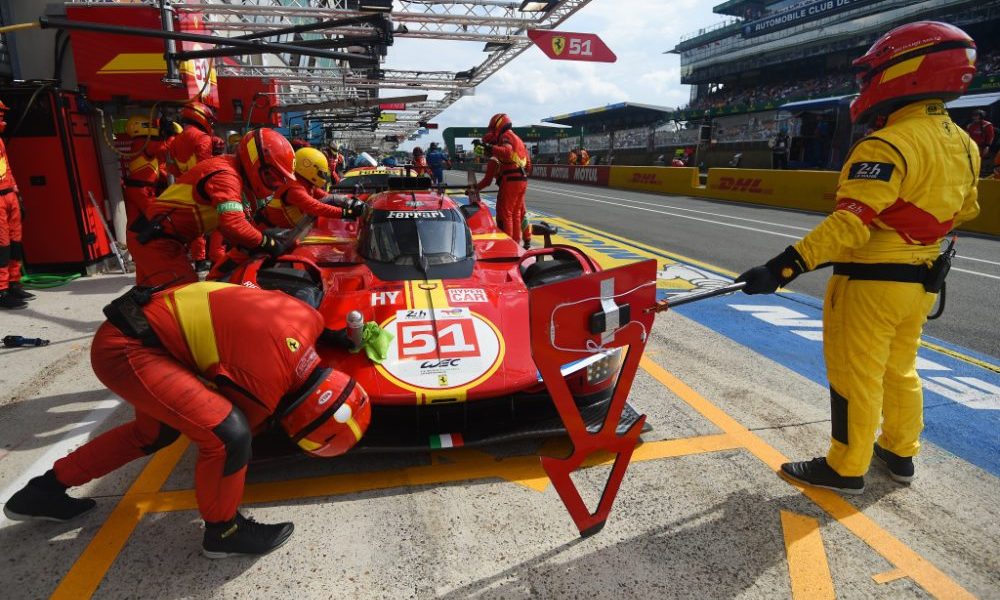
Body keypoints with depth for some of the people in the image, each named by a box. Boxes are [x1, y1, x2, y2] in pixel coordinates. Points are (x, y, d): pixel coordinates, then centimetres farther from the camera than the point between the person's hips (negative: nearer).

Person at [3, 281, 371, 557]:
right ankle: (222, 532, 7)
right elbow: (233, 429, -4)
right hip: (125, 349, -9)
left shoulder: (308, 318, -8)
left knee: (155, 432, 28)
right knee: (227, 434, -19)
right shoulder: (264, 386, -26)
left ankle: (46, 489, 44)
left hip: (139, 333, 9)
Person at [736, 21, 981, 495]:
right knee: (900, 370, 22)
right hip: (921, 281, 9)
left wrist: (782, 268, -35)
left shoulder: (888, 146, -23)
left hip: (871, 283, -9)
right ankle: (900, 453, 38)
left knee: (856, 378, 4)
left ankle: (846, 469, 18)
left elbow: (850, 223, -32)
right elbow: (964, 209, 20)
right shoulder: (962, 145, 7)